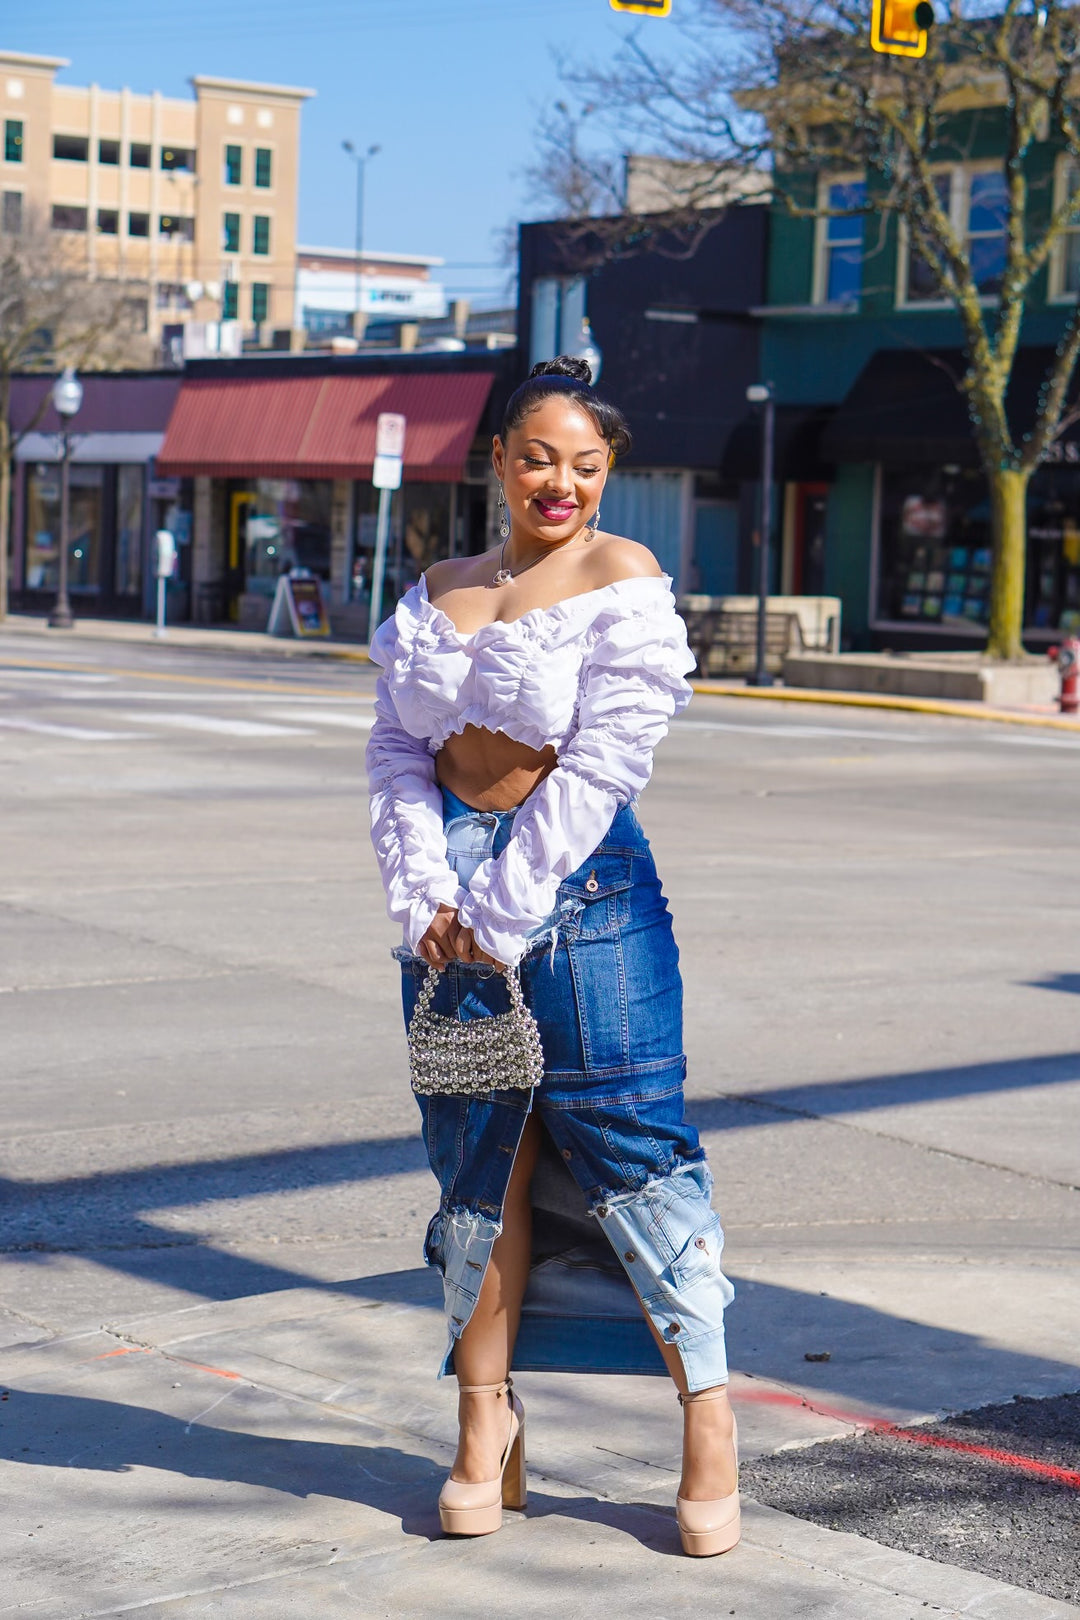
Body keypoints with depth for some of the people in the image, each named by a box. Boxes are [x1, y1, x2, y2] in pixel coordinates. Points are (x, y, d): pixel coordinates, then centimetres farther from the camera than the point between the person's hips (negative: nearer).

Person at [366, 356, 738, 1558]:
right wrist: (424, 899, -6)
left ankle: (709, 1426, 5)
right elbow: (398, 749, 9)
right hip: (455, 891, 5)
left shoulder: (622, 580, -4)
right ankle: (485, 1432, 17)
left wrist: (504, 912, -13)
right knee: (478, 1152, 8)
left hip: (580, 882, -5)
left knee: (628, 1141, -6)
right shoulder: (439, 592, 14)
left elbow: (601, 764, -11)